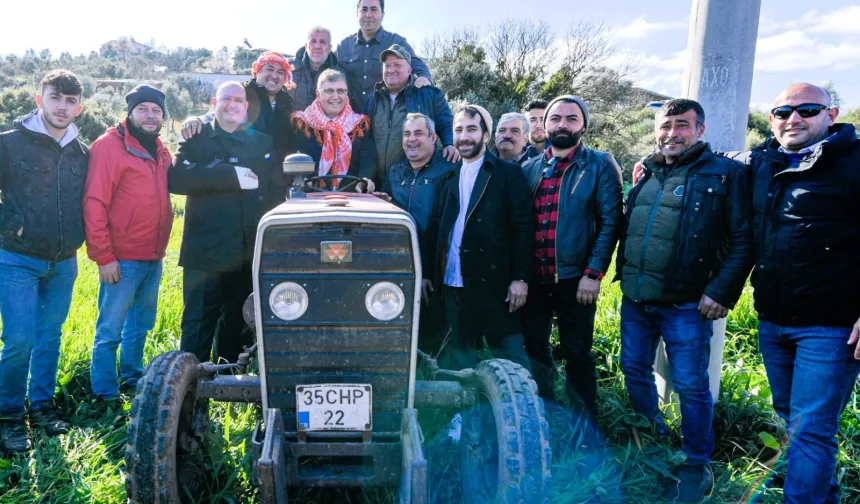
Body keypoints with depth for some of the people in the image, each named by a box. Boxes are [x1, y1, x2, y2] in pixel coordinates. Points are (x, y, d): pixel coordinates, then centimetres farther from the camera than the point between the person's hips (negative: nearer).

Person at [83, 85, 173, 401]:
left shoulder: (160, 151, 12)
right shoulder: (109, 146, -9)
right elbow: (94, 204, -13)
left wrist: (161, 247, 11)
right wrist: (104, 256, -16)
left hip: (154, 258, 7)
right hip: (123, 259, -7)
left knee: (141, 324, 19)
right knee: (110, 331, 0)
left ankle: (132, 379, 34)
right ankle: (105, 395, 11)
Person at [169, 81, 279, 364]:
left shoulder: (262, 142, 15)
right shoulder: (196, 139, 5)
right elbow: (176, 179, -12)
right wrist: (230, 175, -19)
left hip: (250, 252, 3)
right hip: (206, 251, -3)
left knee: (237, 325, 12)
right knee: (199, 325, 1)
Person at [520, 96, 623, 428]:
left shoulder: (601, 165, 0)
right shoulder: (530, 169, 11)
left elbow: (611, 222, -7)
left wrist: (593, 274, -14)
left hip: (575, 278, -4)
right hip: (534, 278, 4)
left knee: (577, 354, 5)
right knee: (534, 348, 12)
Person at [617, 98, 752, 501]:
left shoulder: (725, 174, -5)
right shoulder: (646, 175, 13)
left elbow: (743, 240, -9)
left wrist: (723, 292, -15)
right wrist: (623, 275, 11)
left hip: (685, 304, -6)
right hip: (634, 300, 6)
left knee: (691, 386, 2)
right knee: (635, 373, 15)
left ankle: (695, 469, 20)